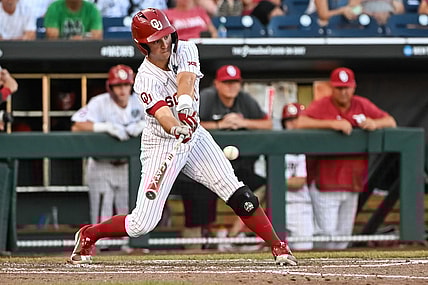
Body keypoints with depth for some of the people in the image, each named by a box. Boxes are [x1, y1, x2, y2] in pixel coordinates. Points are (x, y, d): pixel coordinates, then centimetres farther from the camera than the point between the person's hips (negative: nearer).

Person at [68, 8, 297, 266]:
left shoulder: (186, 50, -9)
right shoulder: (146, 80, -22)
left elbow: (186, 79, -30)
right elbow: (162, 114, -38)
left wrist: (186, 102, -50)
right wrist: (177, 129, -61)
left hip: (194, 136, 4)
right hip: (162, 145, -4)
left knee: (239, 196, -8)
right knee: (143, 224, -7)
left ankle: (278, 246, 3)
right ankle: (89, 235, 17)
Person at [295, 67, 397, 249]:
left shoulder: (362, 105, 9)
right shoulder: (321, 106, -5)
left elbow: (391, 122, 12)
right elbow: (301, 123, -22)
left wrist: (375, 123, -11)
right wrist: (332, 124, -29)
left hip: (352, 184, 5)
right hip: (325, 184, -5)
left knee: (344, 233, 9)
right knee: (327, 232, -12)